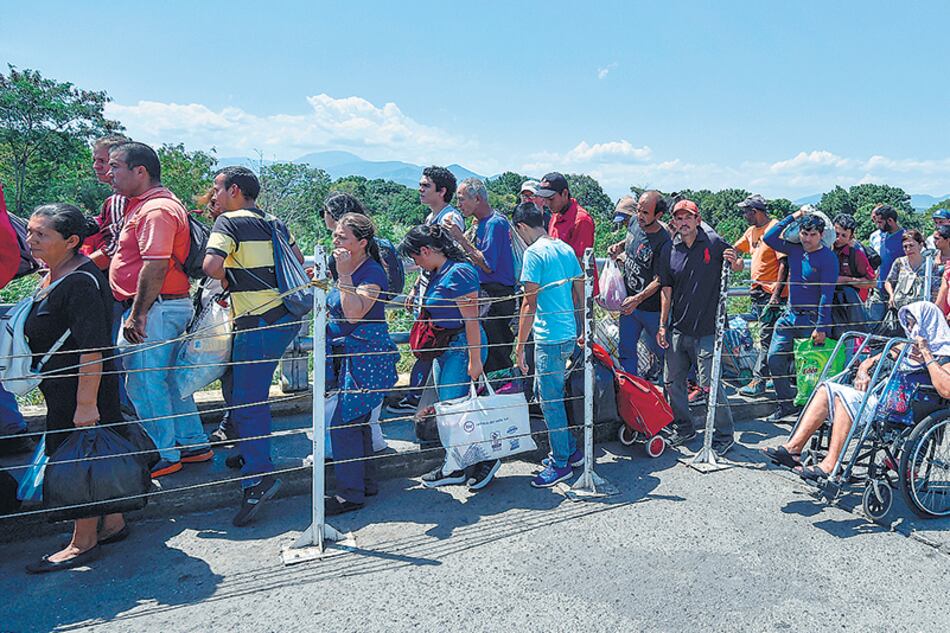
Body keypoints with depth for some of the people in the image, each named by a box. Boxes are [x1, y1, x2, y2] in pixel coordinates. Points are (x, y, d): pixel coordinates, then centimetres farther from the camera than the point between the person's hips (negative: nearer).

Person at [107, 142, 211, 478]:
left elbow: (155, 266, -25)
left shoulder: (156, 209, -16)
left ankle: (164, 456, 9)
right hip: (169, 307, 11)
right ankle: (194, 444, 26)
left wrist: (138, 314, -23)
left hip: (155, 308, -11)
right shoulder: (146, 204, 18)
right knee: (168, 379, 16)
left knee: (144, 381, -3)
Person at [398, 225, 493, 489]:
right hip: (444, 348, 10)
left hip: (463, 347, -10)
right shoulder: (437, 273, 11)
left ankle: (486, 459, 9)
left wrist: (475, 360, -21)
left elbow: (471, 320, -20)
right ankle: (457, 467, 23)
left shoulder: (458, 273, -18)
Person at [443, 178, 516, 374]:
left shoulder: (495, 223, -16)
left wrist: (461, 239, -19)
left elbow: (488, 265, -21)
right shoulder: (481, 222, 15)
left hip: (497, 295, -10)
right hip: (488, 293, 10)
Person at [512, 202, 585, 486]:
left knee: (550, 400, 3)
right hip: (569, 334, 9)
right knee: (546, 392, 20)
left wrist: (520, 346, -11)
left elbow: (530, 303, -16)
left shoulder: (534, 253, -13)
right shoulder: (565, 249, 11)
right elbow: (580, 292, 15)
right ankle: (570, 450, 28)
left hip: (550, 338, -9)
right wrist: (581, 331, 25)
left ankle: (561, 463, 13)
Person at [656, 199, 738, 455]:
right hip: (677, 329, 4)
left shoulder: (715, 244, -4)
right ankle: (683, 428, 30)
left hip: (706, 330, -4)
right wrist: (662, 325, 5)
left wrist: (733, 262, -13)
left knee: (709, 384, -4)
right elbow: (666, 289, 7)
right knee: (672, 381, 10)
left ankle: (724, 435, 14)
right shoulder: (670, 251, 5)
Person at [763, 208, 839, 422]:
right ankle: (786, 404, 13)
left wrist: (821, 327, -19)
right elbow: (769, 238, 7)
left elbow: (827, 295, -15)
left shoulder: (828, 258, -11)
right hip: (790, 314, 6)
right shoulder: (794, 249, 6)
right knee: (775, 358, 1)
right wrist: (793, 217, 3)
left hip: (812, 318, -6)